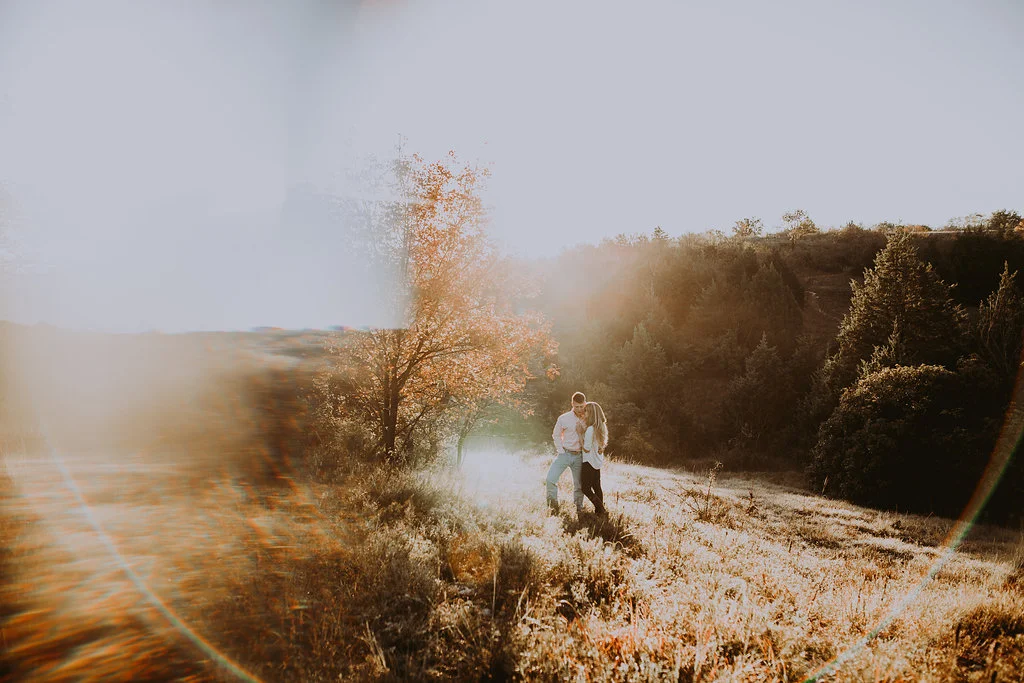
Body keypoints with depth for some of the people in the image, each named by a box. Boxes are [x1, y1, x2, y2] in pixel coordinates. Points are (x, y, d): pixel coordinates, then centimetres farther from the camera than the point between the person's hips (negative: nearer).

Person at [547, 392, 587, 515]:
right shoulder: (564, 419, -5)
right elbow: (556, 435, 7)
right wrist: (561, 451, -1)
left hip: (579, 456, 1)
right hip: (565, 453, -1)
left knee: (579, 485, 8)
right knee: (551, 478, -14)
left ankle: (578, 508, 25)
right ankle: (553, 505, 3)